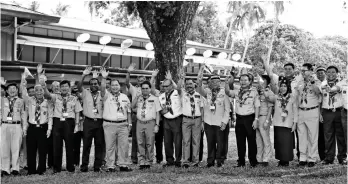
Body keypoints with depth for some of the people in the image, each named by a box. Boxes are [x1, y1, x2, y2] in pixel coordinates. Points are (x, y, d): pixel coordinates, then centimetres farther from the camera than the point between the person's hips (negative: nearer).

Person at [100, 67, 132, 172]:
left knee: (124, 145, 3)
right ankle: (110, 166, 6)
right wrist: (104, 78, -29)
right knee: (109, 146, 0)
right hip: (109, 124, -3)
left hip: (123, 124, 3)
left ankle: (123, 165, 11)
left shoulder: (125, 97, 14)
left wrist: (129, 123, 9)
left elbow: (128, 111, 15)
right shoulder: (106, 96, 4)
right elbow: (102, 89, -17)